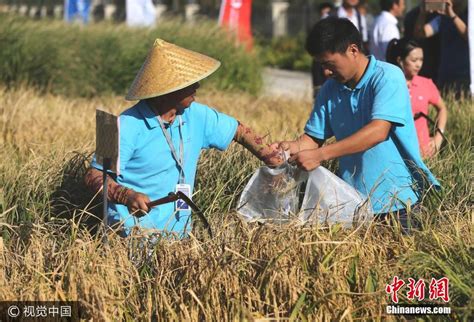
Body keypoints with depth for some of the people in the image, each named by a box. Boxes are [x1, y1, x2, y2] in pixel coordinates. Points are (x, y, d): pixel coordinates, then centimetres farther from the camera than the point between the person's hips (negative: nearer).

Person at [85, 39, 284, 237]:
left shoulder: (196, 116, 4)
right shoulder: (129, 126, -14)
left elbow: (240, 132, 19)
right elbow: (94, 176, -13)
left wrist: (279, 163, 14)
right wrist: (128, 196, -31)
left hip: (178, 231, 6)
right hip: (134, 233, -6)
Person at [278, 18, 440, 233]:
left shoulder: (388, 77, -13)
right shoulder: (330, 89, 8)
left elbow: (378, 131, -26)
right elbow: (313, 137, 9)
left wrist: (320, 155, -30)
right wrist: (293, 147, -16)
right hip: (352, 201, 5)